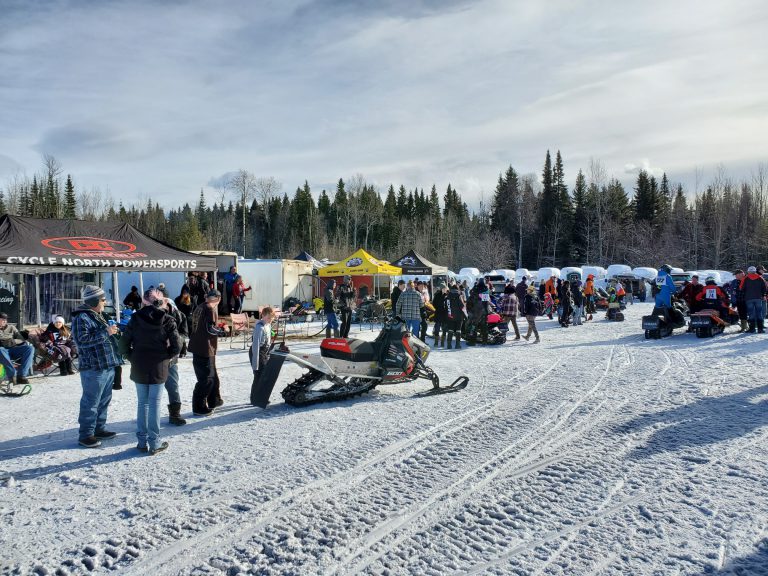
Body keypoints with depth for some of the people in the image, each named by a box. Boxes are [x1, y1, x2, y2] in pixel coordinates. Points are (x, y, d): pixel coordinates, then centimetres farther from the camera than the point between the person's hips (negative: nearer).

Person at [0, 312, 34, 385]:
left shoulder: (11, 328, 18)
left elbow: (22, 340, 10)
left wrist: (14, 341, -12)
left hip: (13, 349, 2)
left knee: (30, 348, -28)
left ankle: (21, 376, -33)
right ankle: (12, 375, -41)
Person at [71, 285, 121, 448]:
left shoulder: (98, 316, 19)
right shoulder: (81, 318, -11)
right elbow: (82, 340, -23)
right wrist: (106, 332, -22)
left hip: (108, 366, 10)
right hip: (93, 369, -10)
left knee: (104, 401, 16)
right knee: (91, 402, -3)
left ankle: (99, 429, 28)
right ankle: (86, 435, 6)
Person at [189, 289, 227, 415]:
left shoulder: (199, 308, 12)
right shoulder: (211, 308, -14)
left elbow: (192, 326, 18)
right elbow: (210, 328, -21)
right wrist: (221, 332, -5)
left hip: (197, 347, 9)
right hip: (205, 349, -9)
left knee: (212, 375, 22)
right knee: (206, 379, -1)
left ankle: (213, 401, 33)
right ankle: (199, 408, 4)